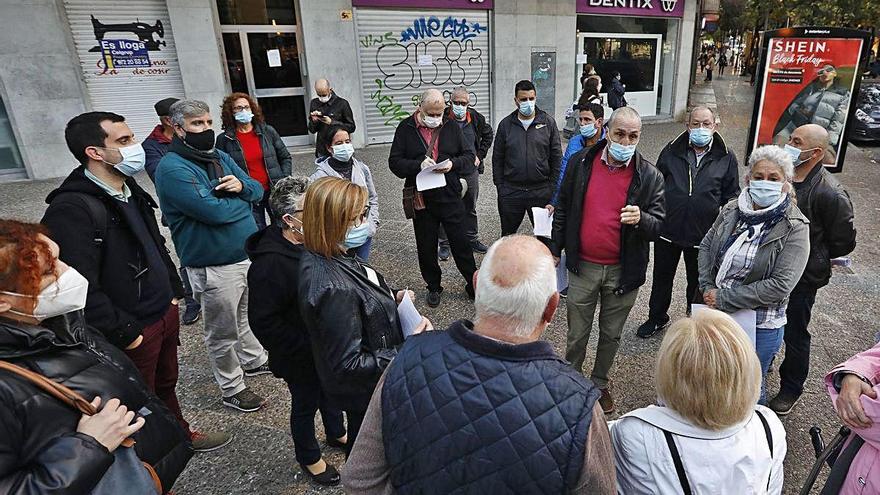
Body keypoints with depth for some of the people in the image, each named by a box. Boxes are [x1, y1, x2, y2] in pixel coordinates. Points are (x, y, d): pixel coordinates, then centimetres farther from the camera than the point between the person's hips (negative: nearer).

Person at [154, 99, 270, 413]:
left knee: (248, 316, 25)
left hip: (249, 254, 8)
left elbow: (258, 190, 8)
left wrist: (242, 185, -15)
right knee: (223, 331, 9)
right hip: (216, 267, -7)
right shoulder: (173, 169, -18)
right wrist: (242, 200, -8)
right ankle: (232, 389, 26)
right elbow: (214, 211, -27)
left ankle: (254, 360, 47)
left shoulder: (220, 157, 8)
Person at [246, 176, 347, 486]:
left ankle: (336, 433, 56)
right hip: (301, 358, -7)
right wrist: (306, 349, -24)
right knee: (306, 403, 17)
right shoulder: (269, 263, -31)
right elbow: (264, 321, -28)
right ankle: (309, 458, 43)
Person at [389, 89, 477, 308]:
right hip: (421, 199, 0)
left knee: (461, 244, 6)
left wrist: (453, 164, -16)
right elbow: (395, 162, -4)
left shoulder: (451, 127, 4)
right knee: (426, 248, 12)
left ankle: (473, 284, 23)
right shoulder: (406, 128, 0)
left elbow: (469, 156, 5)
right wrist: (419, 165, -21)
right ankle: (433, 287, 30)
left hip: (451, 197, 0)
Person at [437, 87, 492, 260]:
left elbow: (488, 134, 18)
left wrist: (480, 155, 9)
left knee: (470, 208, 16)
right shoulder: (442, 119, -11)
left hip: (471, 170, 4)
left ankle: (472, 239, 31)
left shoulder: (476, 118, 0)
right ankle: (444, 243, 16)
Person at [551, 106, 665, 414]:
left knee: (611, 335, 18)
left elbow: (659, 225, -4)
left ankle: (600, 383, 41)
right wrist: (555, 250, 7)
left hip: (623, 272, 0)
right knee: (577, 334, 14)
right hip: (583, 267, 0)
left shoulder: (649, 176, -7)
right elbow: (563, 209, 5)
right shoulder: (580, 163, -4)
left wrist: (641, 219, -27)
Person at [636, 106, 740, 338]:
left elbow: (731, 197, 4)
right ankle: (657, 317, 35)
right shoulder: (671, 151, 0)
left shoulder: (726, 157, -2)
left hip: (703, 235, -1)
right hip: (668, 230, 1)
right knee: (662, 277, 15)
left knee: (698, 282, 16)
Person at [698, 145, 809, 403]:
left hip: (760, 325, -4)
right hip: (716, 314, 4)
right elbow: (706, 246, 7)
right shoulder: (732, 209, -3)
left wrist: (724, 299, -20)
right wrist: (707, 288, -7)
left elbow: (780, 285, -21)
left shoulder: (795, 227, -15)